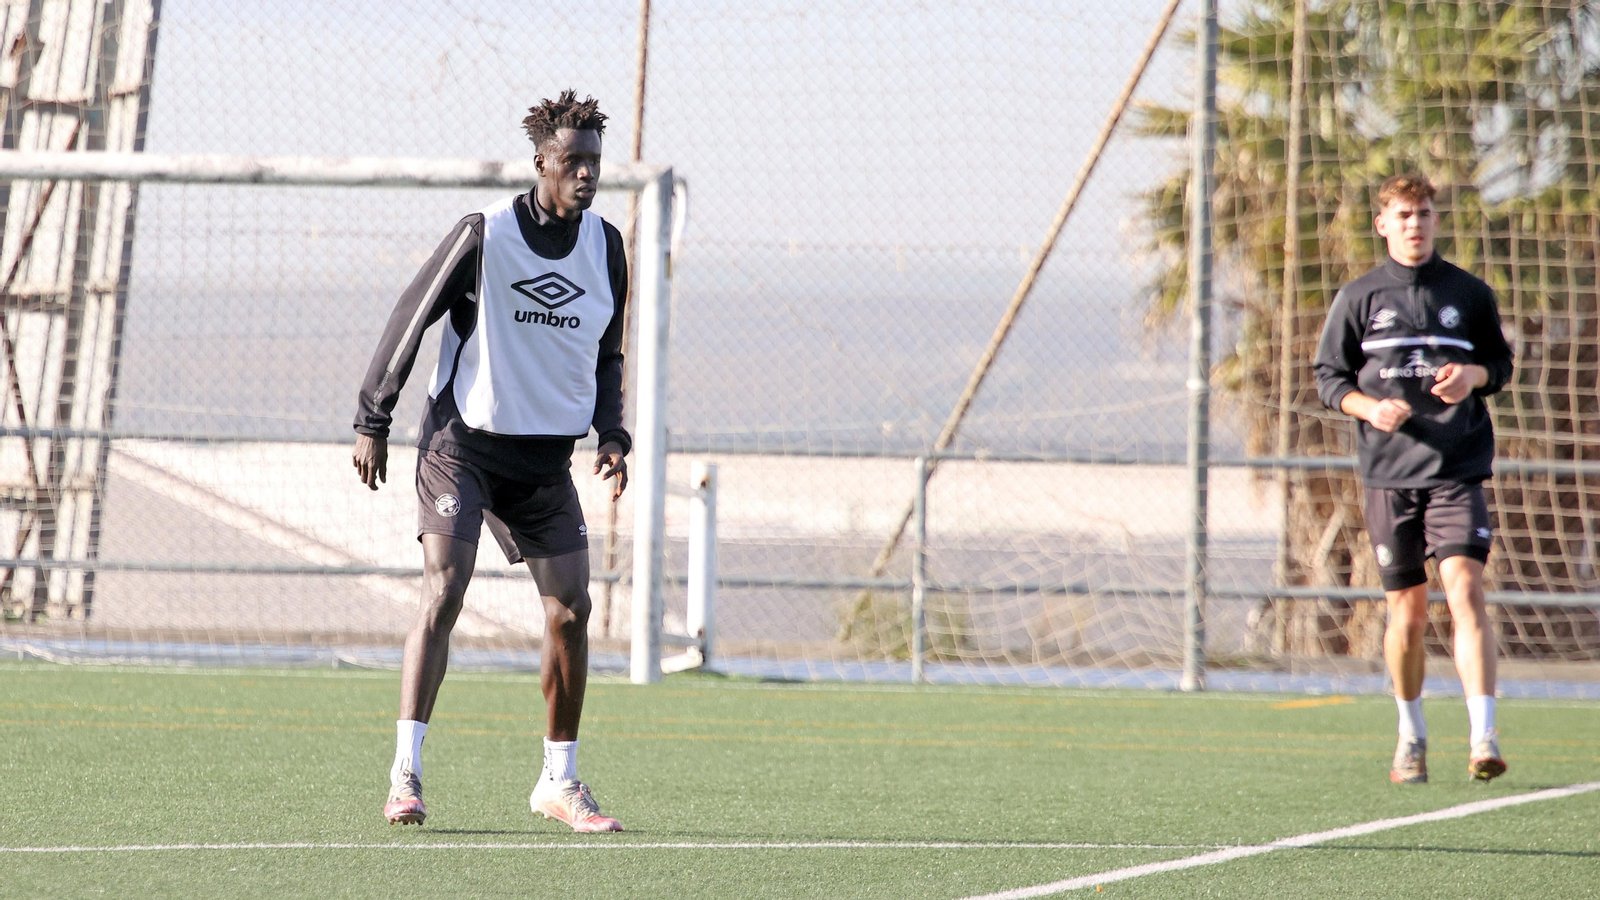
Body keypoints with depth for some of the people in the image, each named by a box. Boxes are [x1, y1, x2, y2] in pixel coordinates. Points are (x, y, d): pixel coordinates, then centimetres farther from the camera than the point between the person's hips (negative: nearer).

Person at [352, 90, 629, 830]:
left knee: (571, 608, 1)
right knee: (443, 590, -17)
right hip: (463, 440, -5)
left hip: (547, 455, 5)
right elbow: (411, 318, -5)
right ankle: (405, 776, -17)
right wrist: (372, 420, -6)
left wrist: (612, 434, 2)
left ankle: (559, 782, 15)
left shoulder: (606, 248, 3)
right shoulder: (485, 234, -12)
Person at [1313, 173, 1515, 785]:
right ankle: (1411, 737, 25)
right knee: (1407, 612, 5)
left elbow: (1501, 361, 17)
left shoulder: (1469, 293, 7)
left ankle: (1484, 738, -22)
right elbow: (1329, 376, 9)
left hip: (1457, 469, -1)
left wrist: (1474, 376, -6)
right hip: (1388, 474, 1)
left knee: (1465, 590, -17)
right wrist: (1369, 407, -11)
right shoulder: (1359, 298, 6)